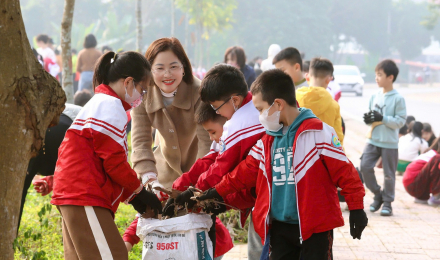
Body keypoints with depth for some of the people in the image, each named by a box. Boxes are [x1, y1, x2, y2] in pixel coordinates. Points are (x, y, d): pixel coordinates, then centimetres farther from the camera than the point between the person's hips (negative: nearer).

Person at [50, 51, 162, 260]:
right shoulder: (111, 107, -9)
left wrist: (132, 195, 17)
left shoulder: (98, 103, 24)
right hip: (86, 198, -11)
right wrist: (138, 191, 0)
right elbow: (114, 162, -13)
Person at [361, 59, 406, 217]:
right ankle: (378, 194, 14)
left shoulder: (398, 99, -9)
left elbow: (400, 121, -12)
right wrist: (368, 119, -5)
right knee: (365, 167, -6)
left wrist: (383, 118, -22)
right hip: (373, 140, 5)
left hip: (390, 143, -5)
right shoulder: (375, 97, 7)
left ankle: (387, 202, 16)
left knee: (389, 174, 2)